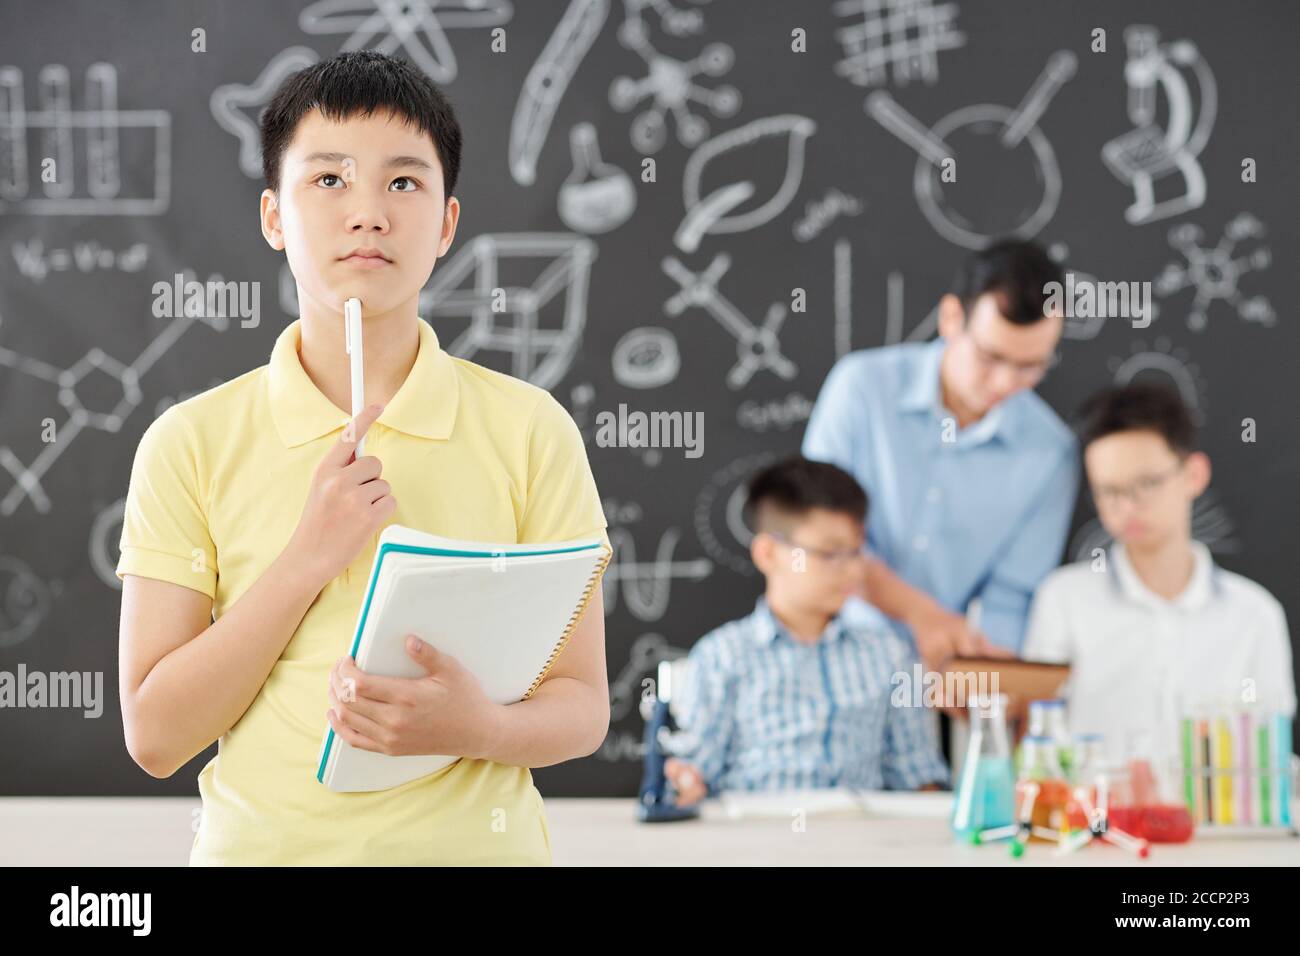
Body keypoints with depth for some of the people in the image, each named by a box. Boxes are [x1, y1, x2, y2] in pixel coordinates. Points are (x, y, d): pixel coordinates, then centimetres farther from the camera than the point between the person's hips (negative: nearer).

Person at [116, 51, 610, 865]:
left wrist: (480, 727, -18)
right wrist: (308, 559, -13)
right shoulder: (191, 444, 0)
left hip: (474, 841, 1)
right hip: (263, 843, -1)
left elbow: (583, 707, 2)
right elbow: (155, 736, -4)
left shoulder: (531, 431, 0)